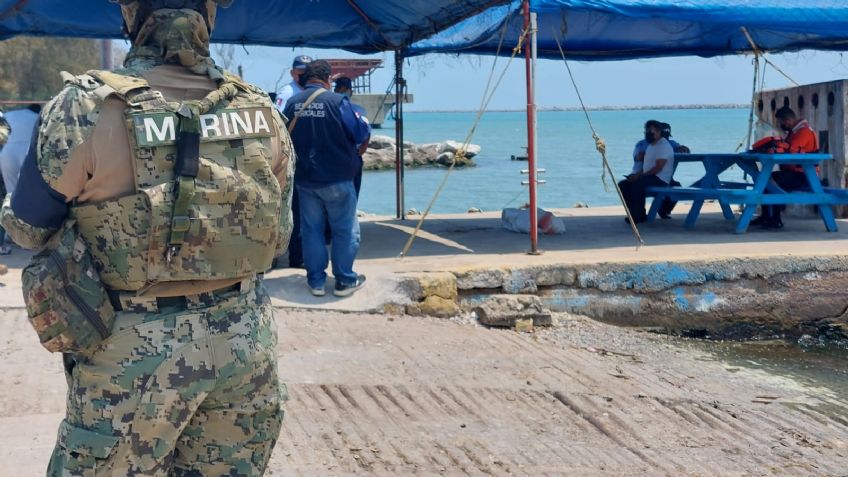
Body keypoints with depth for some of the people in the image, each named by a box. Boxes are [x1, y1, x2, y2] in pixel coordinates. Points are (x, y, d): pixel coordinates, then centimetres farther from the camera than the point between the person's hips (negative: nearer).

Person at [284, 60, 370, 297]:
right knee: (345, 230, 8)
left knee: (311, 230, 12)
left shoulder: (292, 103, -2)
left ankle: (316, 280, 16)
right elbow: (359, 135, -11)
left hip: (304, 179, 4)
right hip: (336, 178, -4)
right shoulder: (337, 101, -16)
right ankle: (345, 280, 14)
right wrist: (363, 122, 10)